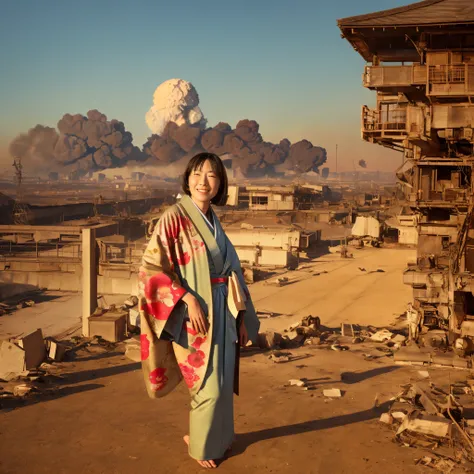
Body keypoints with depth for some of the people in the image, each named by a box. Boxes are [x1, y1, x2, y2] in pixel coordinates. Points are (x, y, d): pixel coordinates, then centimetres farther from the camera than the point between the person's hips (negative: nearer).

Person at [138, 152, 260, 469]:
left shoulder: (212, 220, 9)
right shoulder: (174, 217, -13)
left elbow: (229, 271, 13)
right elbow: (151, 268, -18)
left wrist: (240, 318, 11)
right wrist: (188, 300, -24)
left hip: (222, 313, 7)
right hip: (195, 314, -7)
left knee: (223, 381, 16)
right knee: (208, 387, 3)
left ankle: (217, 436, 37)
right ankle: (201, 445, 26)